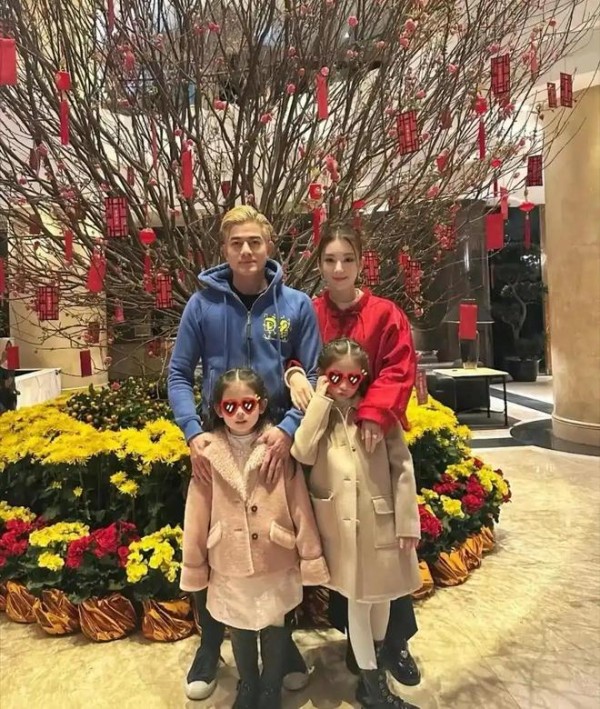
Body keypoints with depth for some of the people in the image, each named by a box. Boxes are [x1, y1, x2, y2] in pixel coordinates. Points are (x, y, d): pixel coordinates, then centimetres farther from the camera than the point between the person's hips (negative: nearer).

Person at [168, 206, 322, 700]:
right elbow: (179, 375, -2)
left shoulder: (297, 305, -6)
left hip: (277, 441, 0)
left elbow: (313, 377, -5)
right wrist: (193, 432, -16)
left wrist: (288, 429, -20)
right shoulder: (202, 304, -5)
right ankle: (211, 642, 36)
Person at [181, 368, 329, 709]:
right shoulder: (209, 454, -9)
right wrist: (194, 565, 2)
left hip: (276, 561, -1)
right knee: (240, 629, 22)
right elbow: (197, 514, -3)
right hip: (229, 564, 2)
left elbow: (300, 507, -8)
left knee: (275, 627, 16)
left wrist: (311, 557, -4)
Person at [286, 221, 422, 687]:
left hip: (374, 438, -1)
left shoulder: (385, 314, -2)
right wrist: (294, 373, -21)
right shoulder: (308, 314, 1)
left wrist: (375, 414, -23)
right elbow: (290, 356, 2)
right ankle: (353, 634, 34)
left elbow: (400, 370, -10)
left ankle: (397, 641, 30)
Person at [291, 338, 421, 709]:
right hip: (342, 524, -1)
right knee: (357, 601, 9)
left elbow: (402, 467, -4)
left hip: (381, 520, 1)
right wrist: (321, 400, -17)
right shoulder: (318, 413, 0)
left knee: (381, 596, 19)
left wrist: (407, 522, -6)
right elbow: (304, 453, -19)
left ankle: (376, 664, 47)